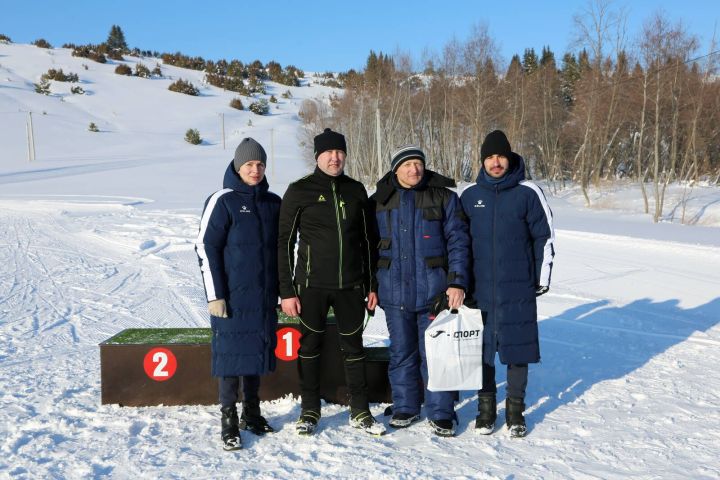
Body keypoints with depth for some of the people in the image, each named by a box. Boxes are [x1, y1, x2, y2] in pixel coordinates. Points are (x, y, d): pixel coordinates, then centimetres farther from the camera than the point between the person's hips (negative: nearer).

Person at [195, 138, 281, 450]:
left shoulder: (273, 203, 9)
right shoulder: (223, 201, -7)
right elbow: (205, 247, -9)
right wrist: (215, 294, -13)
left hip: (265, 296, 5)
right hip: (233, 297, -5)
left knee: (258, 351, 13)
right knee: (231, 354, -1)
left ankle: (252, 413, 28)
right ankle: (229, 421, 11)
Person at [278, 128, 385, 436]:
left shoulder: (356, 191, 8)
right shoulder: (299, 191, -2)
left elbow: (367, 240, 14)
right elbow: (285, 242, -2)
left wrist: (371, 285, 11)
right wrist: (287, 291, -7)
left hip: (350, 286, 3)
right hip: (312, 285, -3)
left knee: (353, 346, 9)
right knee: (310, 345, 6)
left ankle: (360, 413, 20)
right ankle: (310, 411, 21)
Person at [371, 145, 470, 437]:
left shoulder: (444, 198, 1)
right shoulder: (380, 202, 8)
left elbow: (458, 241, -1)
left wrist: (457, 281, -10)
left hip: (433, 291, -2)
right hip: (395, 292, 2)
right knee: (401, 353, 11)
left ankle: (440, 414, 14)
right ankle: (405, 408, 26)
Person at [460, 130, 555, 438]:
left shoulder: (528, 192, -2)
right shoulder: (469, 195, 5)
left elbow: (544, 236, 2)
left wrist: (542, 278, 1)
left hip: (518, 288, -2)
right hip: (480, 288, 2)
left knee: (518, 347, 5)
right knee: (482, 348, 8)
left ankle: (515, 409, 19)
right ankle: (486, 406, 22)